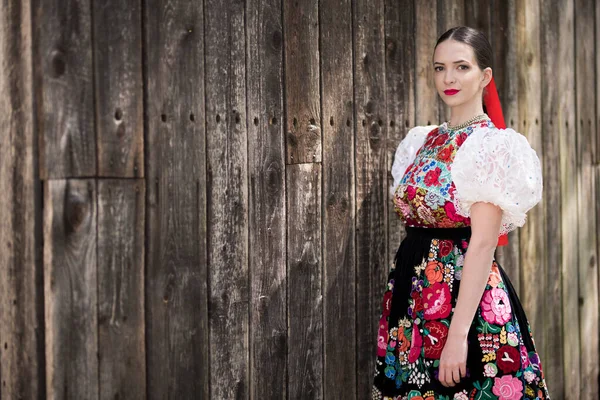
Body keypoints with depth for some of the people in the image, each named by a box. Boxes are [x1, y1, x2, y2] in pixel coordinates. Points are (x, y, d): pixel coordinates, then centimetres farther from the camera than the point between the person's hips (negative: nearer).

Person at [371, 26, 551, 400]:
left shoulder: (492, 145, -11)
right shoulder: (423, 141, 11)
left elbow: (483, 243, -17)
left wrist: (458, 332, -22)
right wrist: (399, 298, 13)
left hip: (465, 291, -7)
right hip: (413, 292, 7)